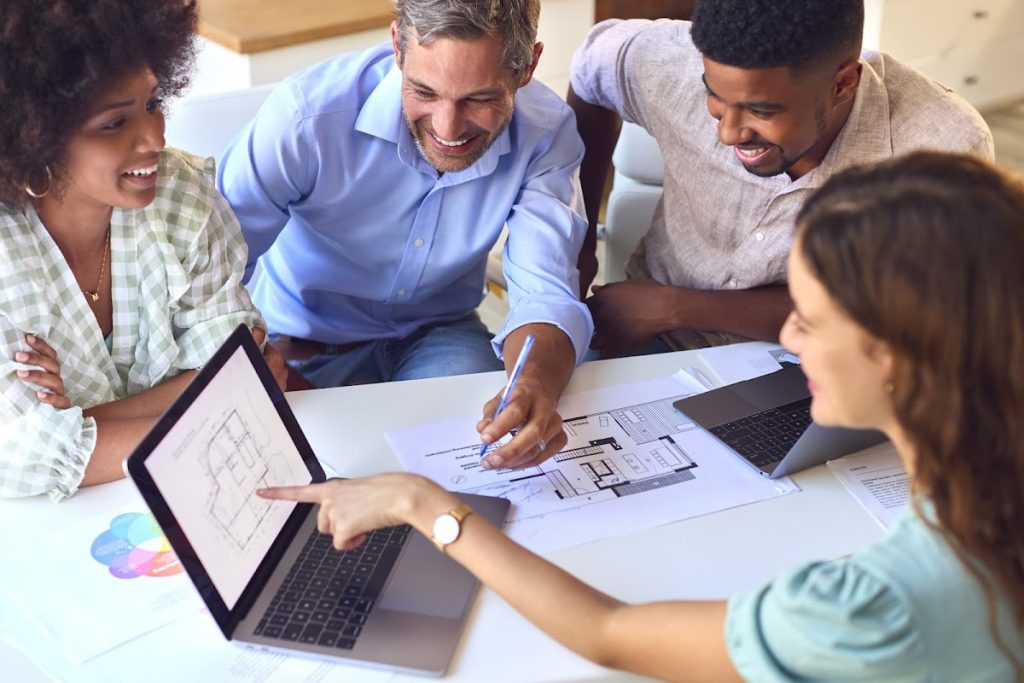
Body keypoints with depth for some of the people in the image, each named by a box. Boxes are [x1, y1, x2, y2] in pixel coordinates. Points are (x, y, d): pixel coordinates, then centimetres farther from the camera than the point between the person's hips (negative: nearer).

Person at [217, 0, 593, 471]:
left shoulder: (545, 132, -17)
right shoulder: (308, 115, -27)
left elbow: (545, 292, -22)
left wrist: (537, 384, -45)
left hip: (436, 335, 1)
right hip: (301, 341, -1)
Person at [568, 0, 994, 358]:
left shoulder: (943, 151, -27)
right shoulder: (676, 64, -20)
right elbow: (590, 70, 3)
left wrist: (672, 308, -20)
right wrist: (580, 241, 2)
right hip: (656, 348, 2)